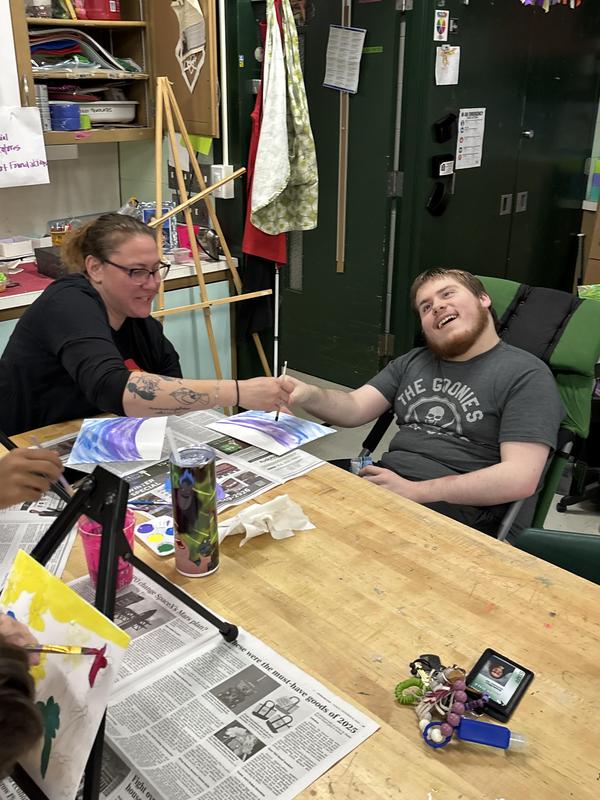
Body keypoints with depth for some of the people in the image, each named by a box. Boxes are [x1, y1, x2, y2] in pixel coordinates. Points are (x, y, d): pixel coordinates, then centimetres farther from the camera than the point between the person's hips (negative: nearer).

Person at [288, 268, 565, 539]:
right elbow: (354, 409, 7)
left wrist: (415, 490, -18)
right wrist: (308, 395, -16)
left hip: (463, 515, -6)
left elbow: (520, 478, -15)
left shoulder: (525, 375, -4)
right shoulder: (412, 362, 18)